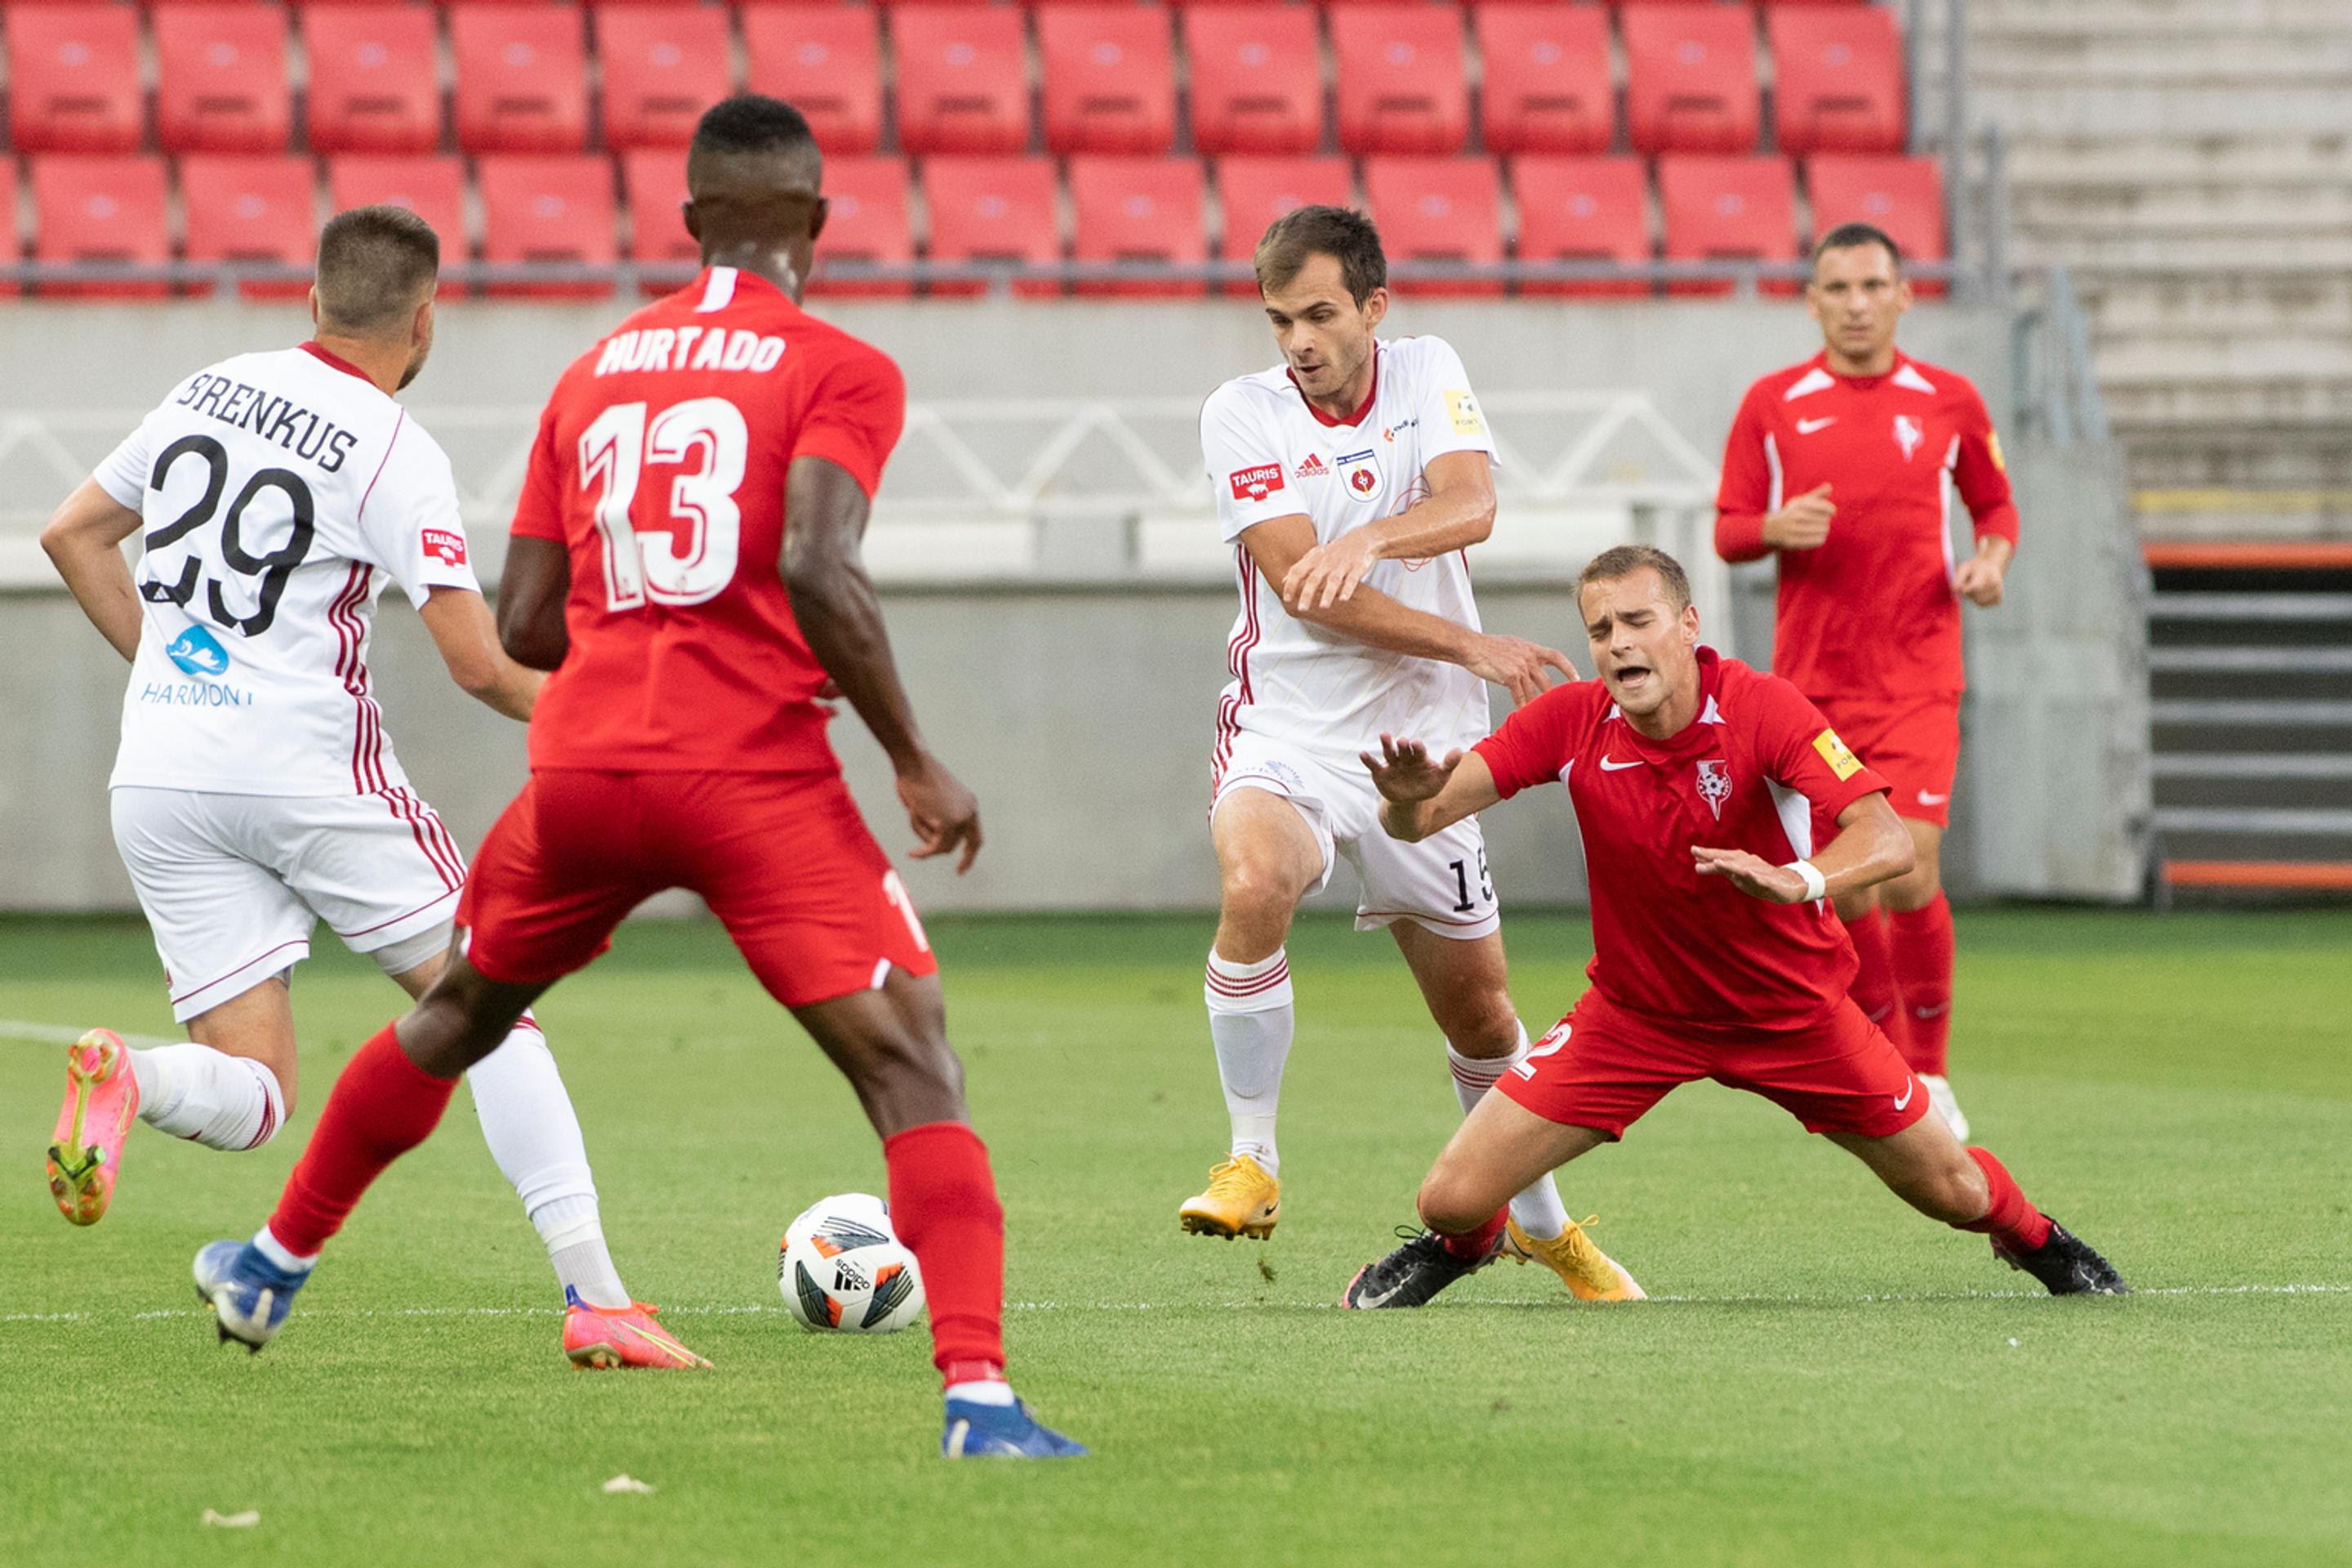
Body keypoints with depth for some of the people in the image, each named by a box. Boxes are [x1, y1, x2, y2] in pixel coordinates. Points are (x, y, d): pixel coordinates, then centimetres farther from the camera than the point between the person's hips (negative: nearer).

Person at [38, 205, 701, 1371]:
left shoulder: (208, 391, 10)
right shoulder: (395, 453, -9)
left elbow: (72, 534, 20)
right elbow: (479, 665, -12)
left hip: (161, 781, 5)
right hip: (313, 771, -5)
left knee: (249, 1099, 6)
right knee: (494, 1009, 9)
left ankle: (124, 1078, -28)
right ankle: (593, 1295, 0)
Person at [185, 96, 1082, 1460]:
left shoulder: (592, 376, 14)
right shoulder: (841, 373, -2)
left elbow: (524, 623, 13)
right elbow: (817, 574, -18)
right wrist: (916, 761, -9)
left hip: (586, 766, 5)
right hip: (757, 779, -5)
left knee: (457, 1015, 29)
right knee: (915, 1073, -7)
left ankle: (274, 1267, 44)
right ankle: (978, 1393, -24)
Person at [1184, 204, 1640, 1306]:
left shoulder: (1427, 374, 2)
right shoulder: (1241, 416, -7)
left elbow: (1469, 505, -17)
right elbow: (1305, 585, -15)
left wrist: (1369, 536, -38)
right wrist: (1473, 648, -17)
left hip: (1419, 743, 3)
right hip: (1287, 732, -2)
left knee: (1478, 1005, 8)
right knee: (1252, 884, -34)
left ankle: (1541, 1221, 32)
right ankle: (1251, 1163, -20)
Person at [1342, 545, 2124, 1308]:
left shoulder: (1762, 708, -23)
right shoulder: (1574, 720, -16)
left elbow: (1887, 839, -33)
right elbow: (1419, 821, -21)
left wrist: (1797, 880, -54)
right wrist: (1409, 799, -47)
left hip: (1794, 1009, -1)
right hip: (1636, 1010, 1)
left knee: (1953, 1191, 5)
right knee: (1454, 1199, -9)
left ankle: (2032, 1234, 44)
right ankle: (1463, 1243, 32)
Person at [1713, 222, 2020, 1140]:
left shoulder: (1949, 402, 4)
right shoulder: (1772, 405, 3)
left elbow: (1995, 505, 17)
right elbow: (1728, 532, 6)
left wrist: (1992, 559, -5)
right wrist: (1777, 528, -16)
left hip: (1916, 677, -1)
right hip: (1810, 679, 1)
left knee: (1909, 876, -15)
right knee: (1846, 891, 2)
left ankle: (1930, 1073, 2)